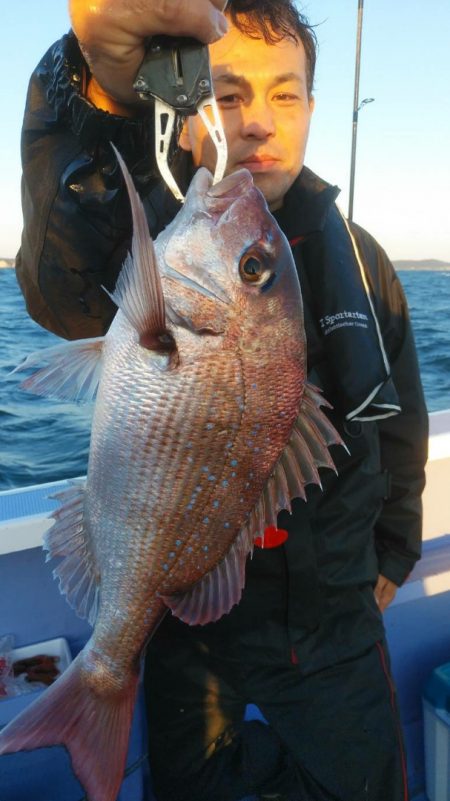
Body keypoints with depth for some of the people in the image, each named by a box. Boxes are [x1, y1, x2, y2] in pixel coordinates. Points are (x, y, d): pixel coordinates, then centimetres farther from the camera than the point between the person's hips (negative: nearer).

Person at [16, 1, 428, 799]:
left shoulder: (355, 256, -1)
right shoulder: (152, 236, -12)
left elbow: (400, 420, 8)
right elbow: (66, 296, -36)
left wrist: (392, 550, 10)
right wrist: (105, 94, -51)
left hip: (335, 618, 3)